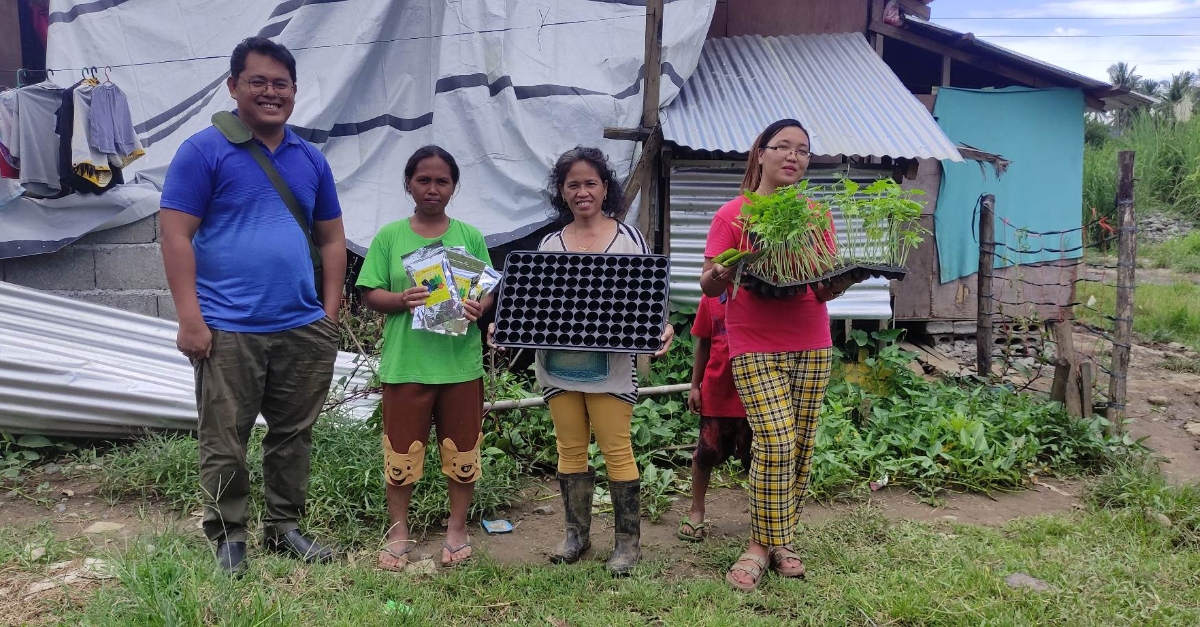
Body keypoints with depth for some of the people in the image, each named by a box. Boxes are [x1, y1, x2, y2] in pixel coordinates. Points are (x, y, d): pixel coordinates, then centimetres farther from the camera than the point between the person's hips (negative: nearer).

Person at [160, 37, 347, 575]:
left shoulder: (311, 160, 11)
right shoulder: (204, 151, -4)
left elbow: (331, 238, 15)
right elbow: (176, 235, -8)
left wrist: (330, 310, 7)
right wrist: (190, 319, -14)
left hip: (304, 329, 5)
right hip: (228, 329, -4)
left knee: (294, 435, 13)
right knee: (224, 443, 6)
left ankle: (284, 527, 29)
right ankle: (228, 537, 23)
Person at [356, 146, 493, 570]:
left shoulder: (470, 237, 5)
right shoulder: (390, 237, 2)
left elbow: (490, 292, 7)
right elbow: (370, 294, 0)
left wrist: (478, 307, -15)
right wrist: (403, 300, -19)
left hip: (461, 363, 1)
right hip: (405, 363, -1)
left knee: (462, 450, 9)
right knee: (402, 451, 8)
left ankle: (457, 530, 28)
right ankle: (398, 532, 26)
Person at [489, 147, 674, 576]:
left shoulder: (627, 238, 2)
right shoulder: (550, 244, 10)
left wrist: (661, 328, -18)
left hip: (611, 363, -3)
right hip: (558, 363, 4)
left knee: (616, 450, -1)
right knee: (570, 449, 11)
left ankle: (628, 540, 11)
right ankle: (576, 534, 24)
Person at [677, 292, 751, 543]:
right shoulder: (711, 297, 1)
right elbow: (703, 343, 6)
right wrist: (695, 386, 5)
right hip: (716, 391, 2)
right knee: (706, 453, 10)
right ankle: (697, 511, 28)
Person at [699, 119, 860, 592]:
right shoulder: (733, 214, 0)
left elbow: (826, 290, 10)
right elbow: (708, 287, -2)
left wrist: (843, 280, -12)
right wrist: (721, 275, -25)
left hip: (812, 345, 4)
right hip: (755, 346, -4)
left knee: (801, 448, 5)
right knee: (776, 445, -13)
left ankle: (779, 540, 21)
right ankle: (763, 543, 5)